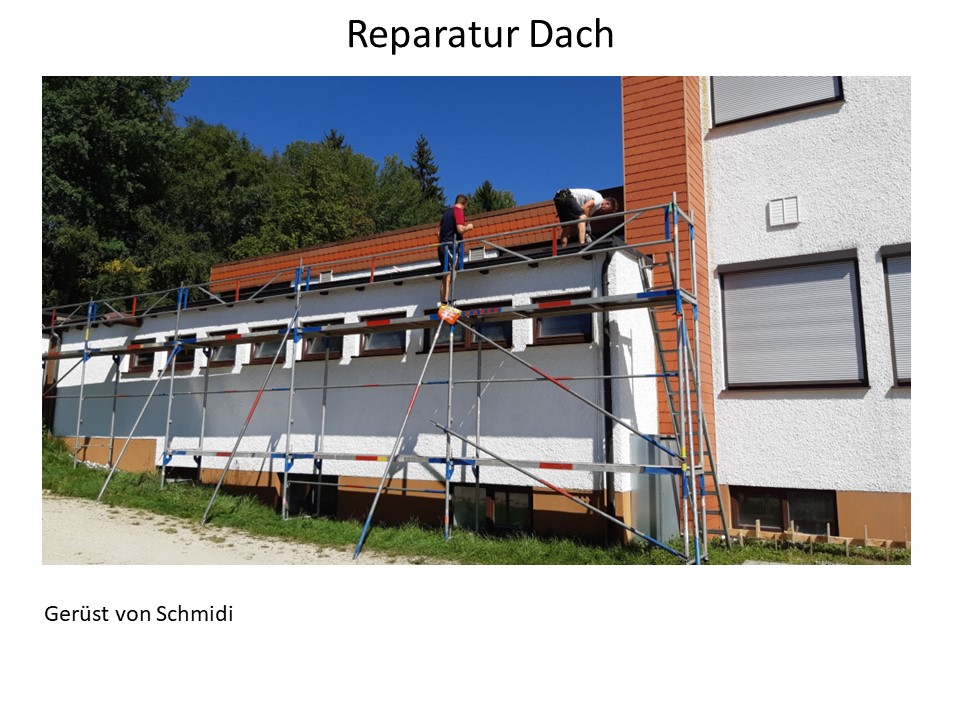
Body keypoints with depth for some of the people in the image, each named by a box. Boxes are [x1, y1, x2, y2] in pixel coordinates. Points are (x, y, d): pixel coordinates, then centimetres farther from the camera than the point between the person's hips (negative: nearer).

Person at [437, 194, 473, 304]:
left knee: (445, 276, 9)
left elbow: (439, 233, 22)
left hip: (442, 245, 9)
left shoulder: (447, 211, 20)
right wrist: (468, 227, 2)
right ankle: (446, 302, -20)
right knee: (450, 274, -13)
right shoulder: (458, 211, -5)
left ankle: (442, 302, 9)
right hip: (451, 245, -9)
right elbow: (460, 229, -17)